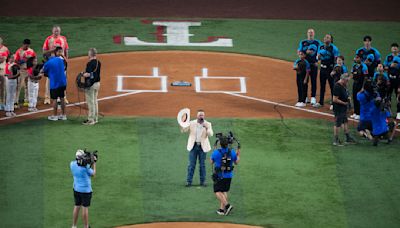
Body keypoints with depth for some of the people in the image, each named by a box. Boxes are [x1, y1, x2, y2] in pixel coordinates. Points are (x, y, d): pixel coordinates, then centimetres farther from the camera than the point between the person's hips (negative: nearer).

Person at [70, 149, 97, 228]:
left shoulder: (72, 164, -6)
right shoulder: (86, 166, -22)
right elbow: (93, 174, -5)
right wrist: (94, 162, 1)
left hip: (76, 189, 6)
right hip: (86, 190, -6)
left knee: (77, 206, 16)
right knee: (85, 208, 3)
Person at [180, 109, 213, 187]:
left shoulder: (207, 124, 0)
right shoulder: (192, 123, 1)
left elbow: (210, 134, -10)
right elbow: (183, 130, -2)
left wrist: (207, 128, -26)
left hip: (203, 146, 0)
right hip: (193, 146, 0)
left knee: (202, 165, 5)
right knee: (191, 164, 0)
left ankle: (202, 181, 12)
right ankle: (189, 181, 3)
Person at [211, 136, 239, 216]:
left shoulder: (216, 152, -15)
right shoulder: (232, 152, -6)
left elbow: (211, 162, 2)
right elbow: (236, 162, 9)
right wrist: (238, 156, 29)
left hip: (219, 175, -4)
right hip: (229, 176, 4)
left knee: (218, 192, 0)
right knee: (224, 191, 15)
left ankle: (227, 205, -20)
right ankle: (222, 209, 14)